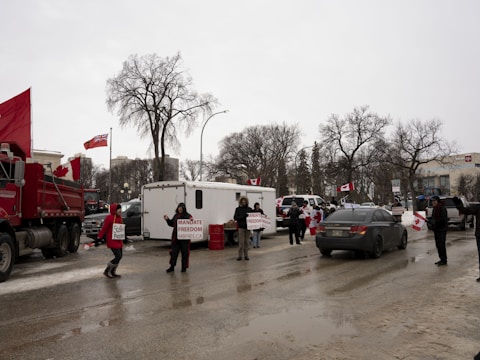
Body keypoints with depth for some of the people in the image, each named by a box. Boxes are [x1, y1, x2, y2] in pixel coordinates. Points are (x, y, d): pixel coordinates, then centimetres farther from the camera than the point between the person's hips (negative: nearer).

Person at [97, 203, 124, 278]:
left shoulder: (120, 218, 12)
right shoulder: (109, 218, -14)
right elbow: (104, 228, -14)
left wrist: (123, 238, 19)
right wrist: (99, 237, -13)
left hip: (119, 240, 9)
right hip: (112, 241, -9)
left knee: (120, 256, 11)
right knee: (118, 256, -12)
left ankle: (113, 272, 26)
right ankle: (107, 271, 5)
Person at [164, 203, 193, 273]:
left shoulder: (188, 216, -7)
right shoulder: (175, 216, 9)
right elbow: (171, 224, 20)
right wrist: (167, 219, 8)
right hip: (176, 237, 5)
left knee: (184, 252, 5)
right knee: (174, 251, 8)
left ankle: (184, 267, 17)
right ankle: (172, 267, 17)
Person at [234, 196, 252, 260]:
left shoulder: (249, 209, 8)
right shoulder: (238, 209, 2)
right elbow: (235, 217, -6)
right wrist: (243, 216, -18)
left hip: (248, 227, 2)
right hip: (241, 227, -2)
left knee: (246, 242, 7)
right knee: (241, 242, -4)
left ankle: (246, 255, 14)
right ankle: (240, 256, 4)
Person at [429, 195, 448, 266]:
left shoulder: (442, 208, -14)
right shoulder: (435, 208, 15)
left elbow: (443, 219, -21)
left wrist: (435, 222, -24)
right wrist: (431, 221, 6)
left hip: (442, 229, -9)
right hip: (436, 229, 9)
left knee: (441, 245, -7)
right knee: (438, 245, 12)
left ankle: (444, 260, 0)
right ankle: (442, 259, 21)